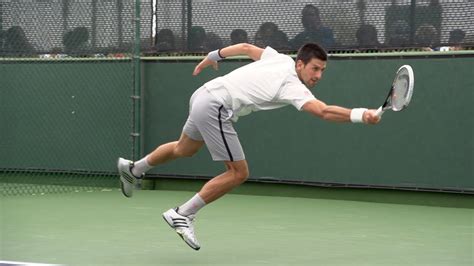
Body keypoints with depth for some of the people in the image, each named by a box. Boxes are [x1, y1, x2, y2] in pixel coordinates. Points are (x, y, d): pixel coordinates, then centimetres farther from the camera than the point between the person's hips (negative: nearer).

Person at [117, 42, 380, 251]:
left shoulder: (279, 58, 4)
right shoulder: (293, 87, -20)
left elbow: (245, 47, 18)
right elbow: (324, 111, -35)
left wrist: (213, 56, 32)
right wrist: (361, 115, -42)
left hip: (204, 95, 10)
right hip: (216, 108, -10)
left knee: (184, 149, 34)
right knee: (238, 173, -7)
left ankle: (133, 169, 53)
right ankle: (182, 215, -2)